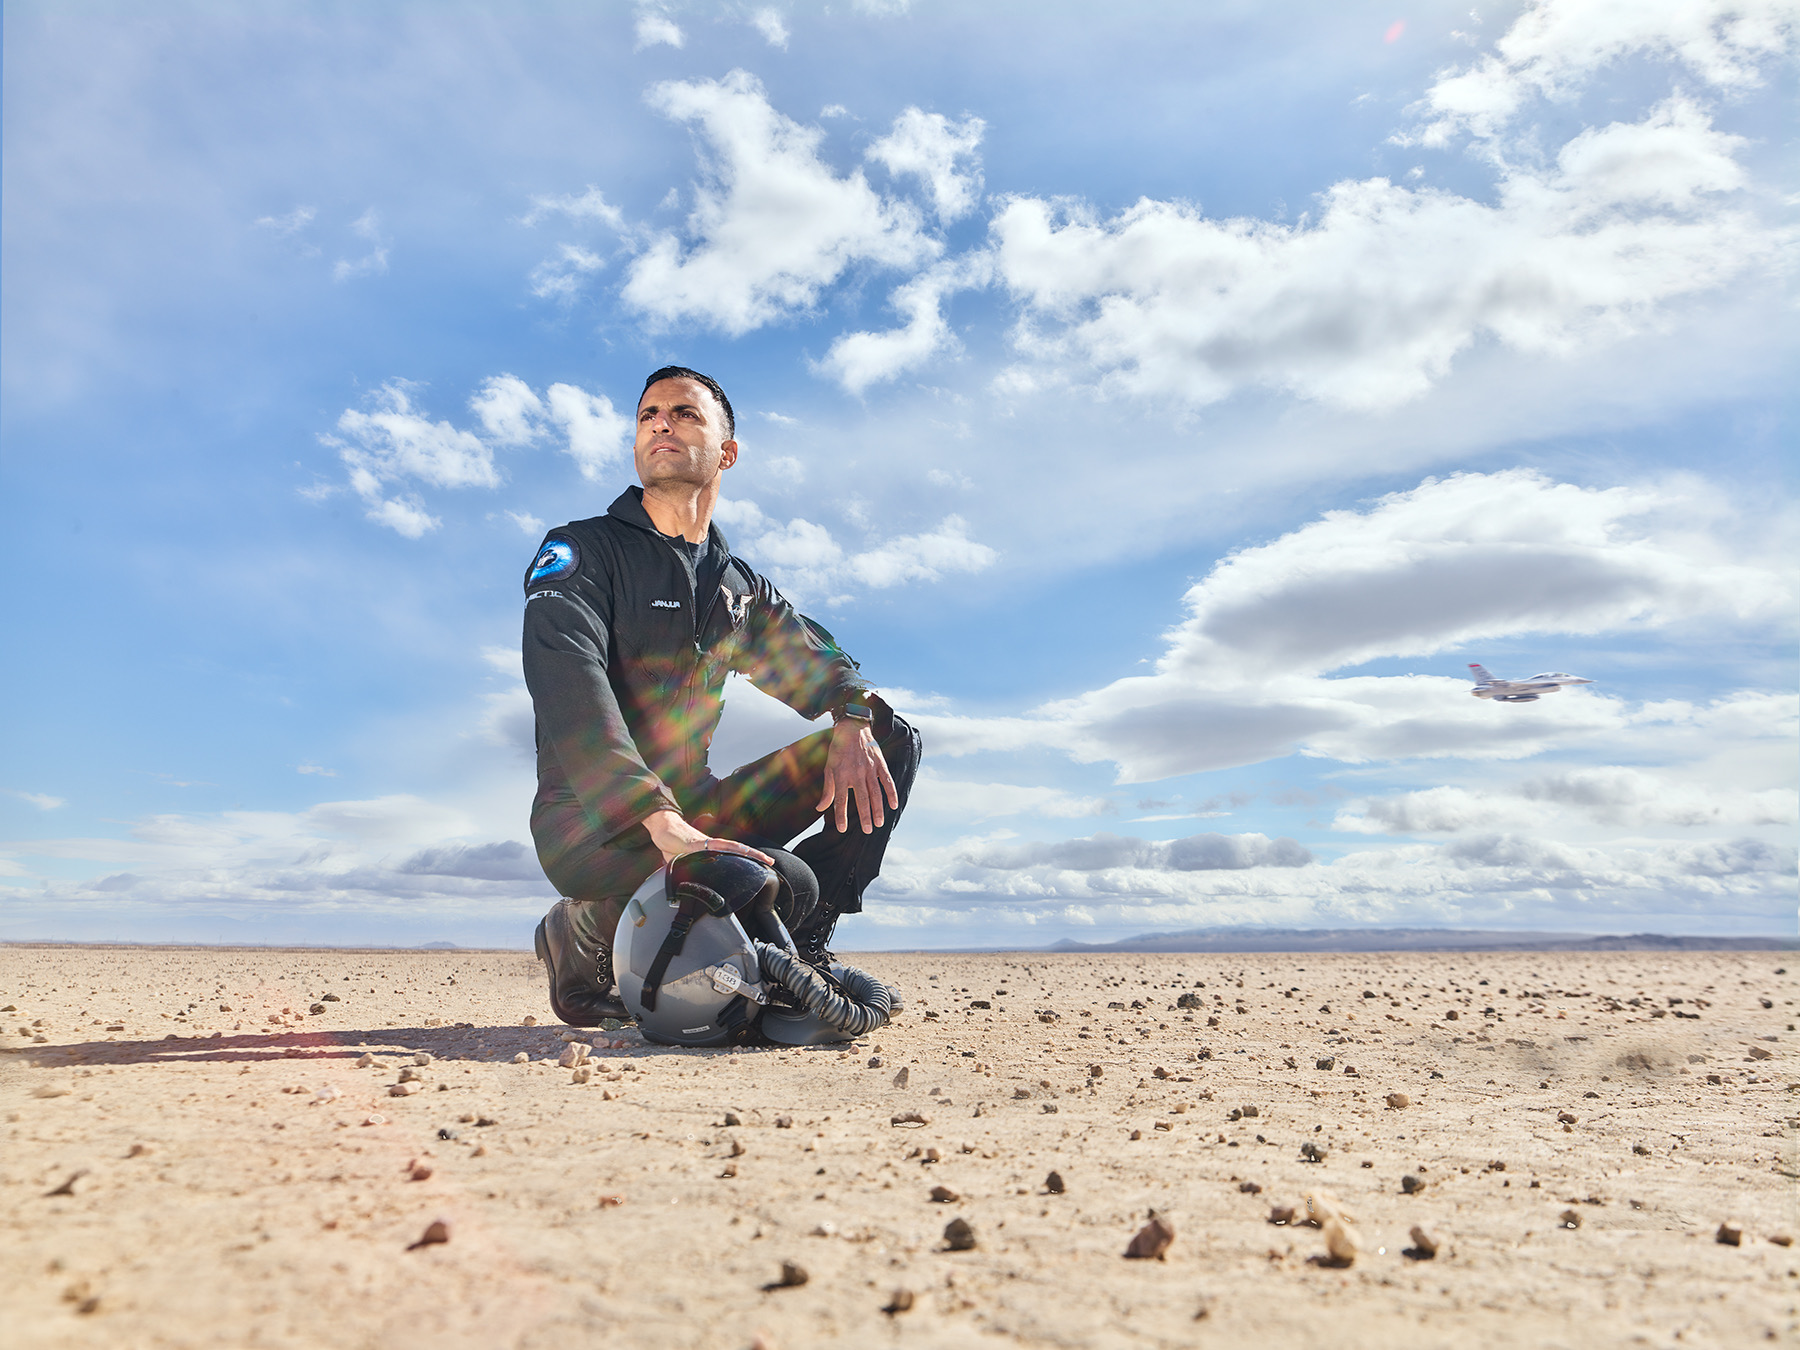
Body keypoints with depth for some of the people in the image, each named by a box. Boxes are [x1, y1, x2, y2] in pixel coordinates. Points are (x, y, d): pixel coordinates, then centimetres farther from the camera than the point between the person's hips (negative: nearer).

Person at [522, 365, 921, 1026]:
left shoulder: (740, 586, 16)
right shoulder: (581, 550, -5)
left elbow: (815, 659, 11)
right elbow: (569, 691, -22)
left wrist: (853, 722, -16)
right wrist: (661, 821, -36)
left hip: (694, 807, 6)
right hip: (593, 821, -6)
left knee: (892, 739, -1)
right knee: (784, 885, -33)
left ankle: (802, 946, 3)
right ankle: (582, 932, -5)